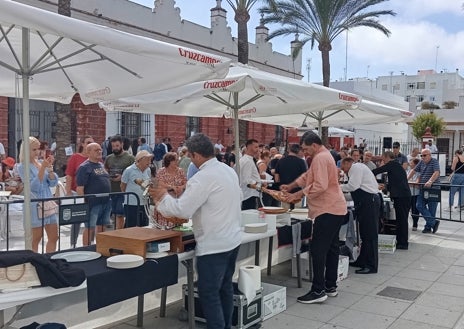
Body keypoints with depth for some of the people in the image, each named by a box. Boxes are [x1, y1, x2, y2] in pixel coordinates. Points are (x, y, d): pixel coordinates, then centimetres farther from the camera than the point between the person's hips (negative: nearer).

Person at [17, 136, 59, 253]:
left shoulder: (41, 163, 9)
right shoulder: (23, 167, -7)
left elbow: (53, 183, 4)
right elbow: (34, 187, -18)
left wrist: (50, 167, -9)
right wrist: (42, 168, -22)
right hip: (35, 205, -6)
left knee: (54, 237, 8)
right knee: (36, 238, 1)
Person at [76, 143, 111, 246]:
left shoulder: (101, 165, 16)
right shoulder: (84, 167, -8)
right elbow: (79, 188, -13)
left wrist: (109, 198, 19)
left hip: (106, 202, 7)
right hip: (93, 203, -7)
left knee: (102, 227, 13)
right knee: (90, 228, -1)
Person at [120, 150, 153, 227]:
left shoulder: (148, 170, 6)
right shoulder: (129, 170, -9)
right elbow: (122, 187, -1)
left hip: (144, 204, 6)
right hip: (131, 204, -5)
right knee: (131, 227, -1)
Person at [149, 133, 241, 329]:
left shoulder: (203, 177, -20)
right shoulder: (229, 170, 6)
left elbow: (182, 210, -22)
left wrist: (163, 196, -5)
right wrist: (186, 194, 18)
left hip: (213, 245, -9)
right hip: (232, 240, 9)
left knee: (209, 294, 2)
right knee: (225, 288, 19)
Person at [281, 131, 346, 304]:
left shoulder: (320, 158, -15)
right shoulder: (325, 155, 18)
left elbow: (320, 186, -24)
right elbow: (307, 176, 25)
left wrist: (298, 194, -18)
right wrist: (290, 186, 20)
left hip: (328, 210, -11)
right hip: (335, 209, 11)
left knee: (318, 249, -10)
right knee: (331, 248, 14)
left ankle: (318, 291, -8)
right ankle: (331, 286, 22)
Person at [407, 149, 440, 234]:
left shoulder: (434, 161, -8)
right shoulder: (421, 162, 12)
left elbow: (436, 173, -22)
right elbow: (414, 171, 18)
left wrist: (430, 182, -36)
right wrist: (406, 179, 5)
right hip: (423, 188, 7)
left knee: (431, 209, -1)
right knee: (420, 206, -1)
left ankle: (428, 227, 6)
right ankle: (434, 222, 2)